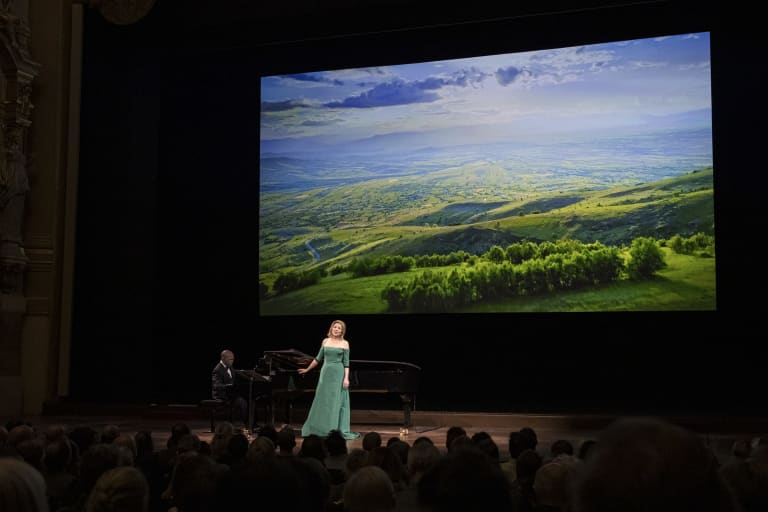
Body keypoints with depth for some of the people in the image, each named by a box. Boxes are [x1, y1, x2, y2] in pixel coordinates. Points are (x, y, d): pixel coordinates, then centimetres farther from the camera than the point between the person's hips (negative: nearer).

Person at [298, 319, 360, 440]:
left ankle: (336, 430, 4)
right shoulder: (325, 341, 8)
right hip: (326, 373, 3)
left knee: (337, 402, -1)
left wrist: (346, 378, -11)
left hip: (338, 374, -3)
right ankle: (319, 429, 14)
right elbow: (318, 359, 16)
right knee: (323, 401, 6)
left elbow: (346, 362, -2)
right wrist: (307, 369, 19)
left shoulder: (344, 343, -1)